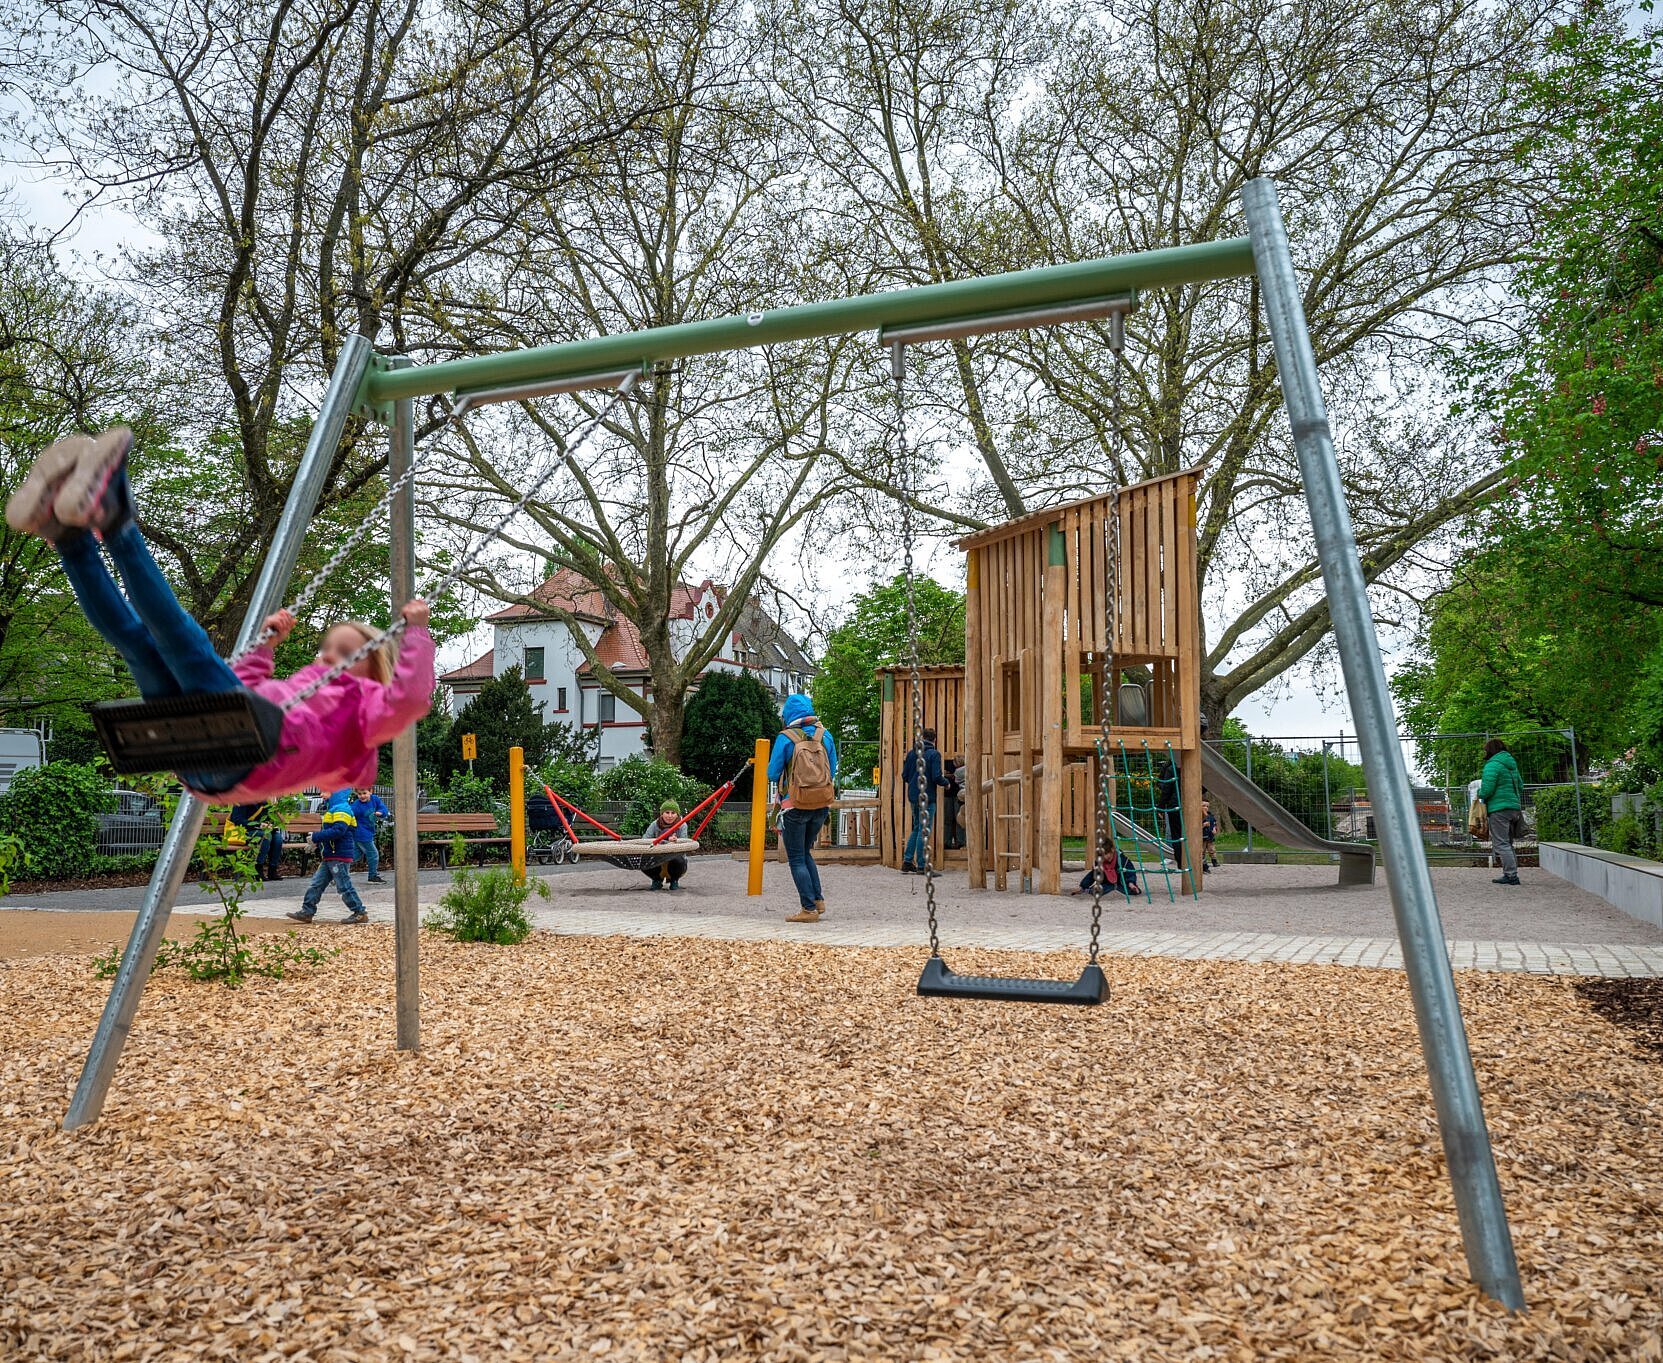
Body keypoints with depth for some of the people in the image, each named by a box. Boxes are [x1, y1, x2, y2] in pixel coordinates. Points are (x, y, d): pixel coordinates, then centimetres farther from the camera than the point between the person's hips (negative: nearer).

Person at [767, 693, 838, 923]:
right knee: (806, 852, 22)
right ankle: (818, 899, 15)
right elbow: (833, 771, 9)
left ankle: (809, 909, 2)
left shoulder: (786, 738, -9)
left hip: (796, 807, -5)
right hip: (822, 805, 5)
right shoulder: (825, 735, 2)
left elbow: (773, 774, -4)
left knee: (796, 859, 5)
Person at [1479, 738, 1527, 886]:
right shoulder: (1512, 765, 16)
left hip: (1499, 809, -9)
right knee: (1507, 843, 15)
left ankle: (1511, 875, -10)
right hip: (1514, 806, 9)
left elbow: (1487, 790, -16)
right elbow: (1520, 786, 23)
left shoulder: (1492, 765, -11)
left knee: (1501, 843, -6)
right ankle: (1511, 873, 17)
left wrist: (1479, 793, 3)